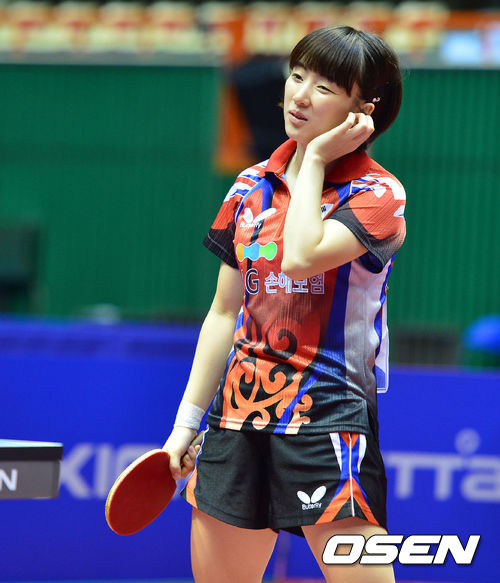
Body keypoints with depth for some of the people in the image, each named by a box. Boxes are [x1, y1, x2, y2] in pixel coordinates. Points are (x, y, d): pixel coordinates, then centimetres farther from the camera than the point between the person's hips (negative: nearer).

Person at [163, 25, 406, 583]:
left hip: (327, 417, -6)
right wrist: (186, 421, 14)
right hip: (236, 413, 6)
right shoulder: (250, 188, 12)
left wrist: (316, 159, -11)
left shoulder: (376, 193, -5)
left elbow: (300, 257, -24)